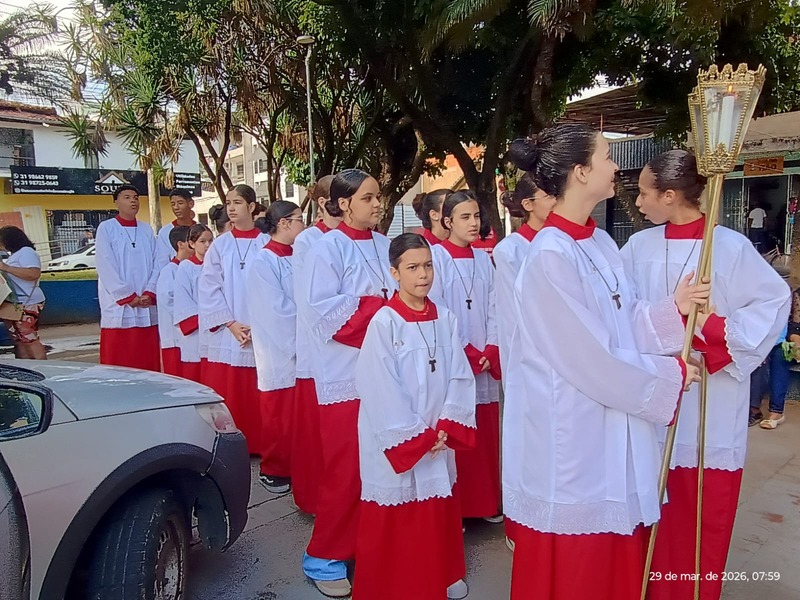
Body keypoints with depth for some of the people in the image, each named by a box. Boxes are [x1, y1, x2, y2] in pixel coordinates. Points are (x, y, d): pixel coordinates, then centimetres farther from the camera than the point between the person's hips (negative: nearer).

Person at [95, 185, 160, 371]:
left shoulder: (146, 230, 14)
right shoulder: (106, 228, 2)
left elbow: (156, 264, 8)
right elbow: (106, 268, -6)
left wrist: (149, 293, -6)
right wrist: (129, 297, -11)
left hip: (147, 309, 4)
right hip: (118, 309, -3)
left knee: (148, 365, 5)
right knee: (117, 365, -2)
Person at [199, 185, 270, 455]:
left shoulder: (267, 244, 0)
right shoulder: (219, 245, 5)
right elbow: (209, 289, 1)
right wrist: (231, 324, -9)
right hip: (226, 334, 1)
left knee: (257, 396, 4)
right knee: (227, 395, 5)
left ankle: (258, 445, 17)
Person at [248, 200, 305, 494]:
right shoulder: (263, 261, -11)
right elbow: (278, 310, -16)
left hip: (303, 348, 6)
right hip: (279, 352, -5)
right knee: (279, 416, 5)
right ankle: (273, 470, 22)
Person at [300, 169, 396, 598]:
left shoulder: (384, 246, 12)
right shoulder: (326, 248, -6)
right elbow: (325, 311, -14)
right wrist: (380, 308, -14)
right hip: (347, 374, -5)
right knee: (345, 469, 0)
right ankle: (325, 557, 17)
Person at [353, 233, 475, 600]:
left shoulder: (446, 319, 2)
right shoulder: (384, 322, -13)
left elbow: (460, 377, 1)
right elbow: (380, 389, -15)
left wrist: (445, 428, -9)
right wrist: (416, 438, -13)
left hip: (439, 441, 5)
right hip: (395, 443, -4)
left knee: (437, 516, 17)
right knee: (393, 523, 7)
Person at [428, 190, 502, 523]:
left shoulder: (483, 259, 11)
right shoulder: (436, 256, -5)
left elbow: (493, 310, 8)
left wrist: (491, 351, -5)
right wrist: (467, 353, -11)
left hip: (486, 363, 5)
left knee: (486, 434, 10)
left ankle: (486, 502, 25)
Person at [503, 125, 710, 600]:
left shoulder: (601, 243, 6)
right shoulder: (550, 256, -21)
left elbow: (624, 325, 8)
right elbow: (589, 358, -20)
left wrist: (673, 309, -7)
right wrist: (670, 377, -8)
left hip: (613, 426, 8)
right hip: (572, 429, -8)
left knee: (615, 559, 20)